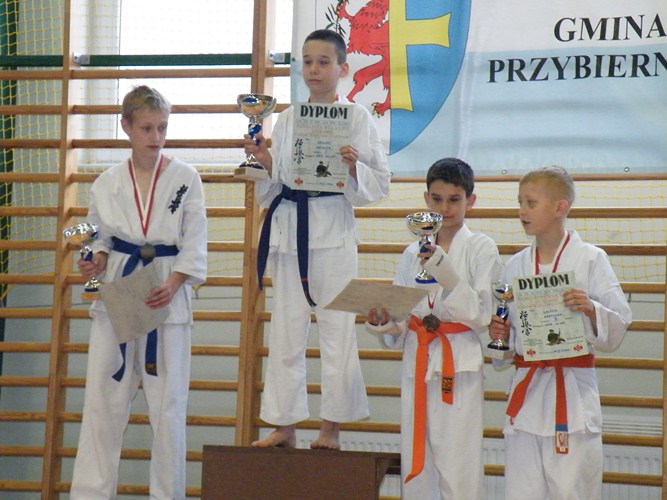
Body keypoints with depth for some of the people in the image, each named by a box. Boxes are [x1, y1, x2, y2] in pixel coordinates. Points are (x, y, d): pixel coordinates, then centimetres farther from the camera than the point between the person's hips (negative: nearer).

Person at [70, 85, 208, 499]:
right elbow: (101, 237, 15)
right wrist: (96, 262, -7)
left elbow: (195, 244, -1)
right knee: (103, 398, 0)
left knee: (168, 400, -1)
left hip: (168, 296, -2)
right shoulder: (108, 184, 6)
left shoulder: (185, 179, 0)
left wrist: (173, 284, -16)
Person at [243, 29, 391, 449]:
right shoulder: (287, 119, 12)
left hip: (334, 231, -4)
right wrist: (264, 162, -5)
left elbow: (380, 183, -1)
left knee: (337, 330, -3)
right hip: (289, 228, 4)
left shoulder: (357, 117, 1)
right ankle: (285, 426, 14)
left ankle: (332, 427, 6)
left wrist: (354, 167, -19)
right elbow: (273, 185, 15)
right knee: (286, 332, 6)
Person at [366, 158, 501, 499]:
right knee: (416, 468, 7)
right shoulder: (414, 253, 13)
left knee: (458, 471, -11)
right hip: (417, 363, 5)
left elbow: (481, 314, -9)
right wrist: (383, 322, -6)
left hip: (460, 366, -5)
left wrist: (447, 276, -21)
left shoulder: (481, 249, 0)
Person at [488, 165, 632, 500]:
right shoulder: (516, 265, 11)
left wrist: (590, 310, -21)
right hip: (527, 388, 4)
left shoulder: (590, 260, -3)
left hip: (573, 392, -4)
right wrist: (500, 334, -1)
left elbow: (618, 328, -3)